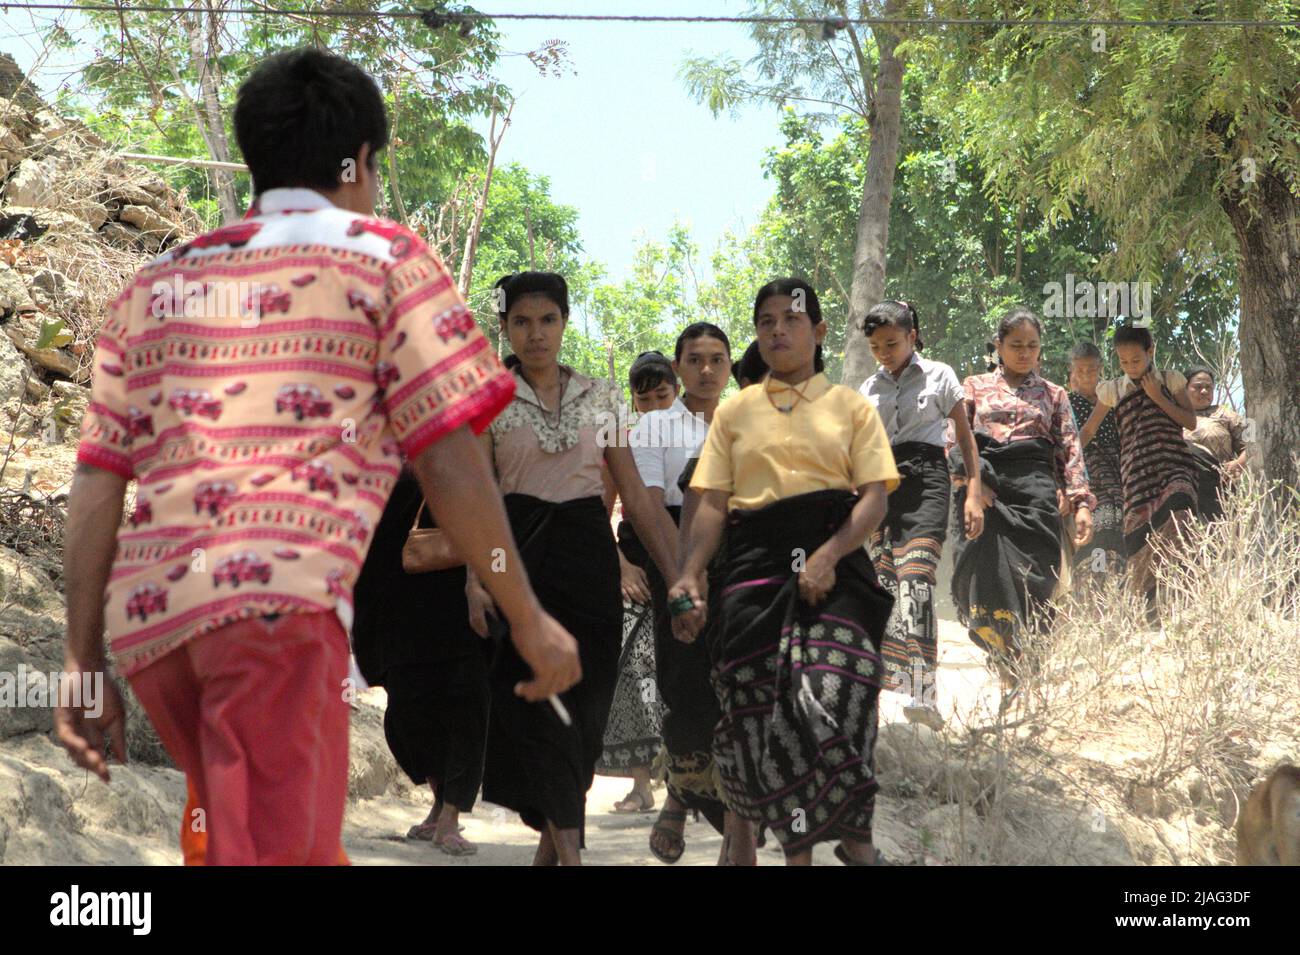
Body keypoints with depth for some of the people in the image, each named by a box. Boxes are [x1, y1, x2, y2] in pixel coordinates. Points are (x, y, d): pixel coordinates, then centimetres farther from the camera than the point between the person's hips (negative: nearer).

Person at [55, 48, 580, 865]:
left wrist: (84, 662, 18)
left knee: (252, 839, 22)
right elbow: (449, 462, 2)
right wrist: (529, 620, 10)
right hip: (282, 594, -6)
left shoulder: (156, 282, 24)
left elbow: (97, 483, 17)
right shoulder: (385, 258, 10)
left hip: (143, 613, 6)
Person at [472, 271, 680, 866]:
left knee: (585, 700, 0)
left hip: (589, 554, 2)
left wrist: (679, 576, 4)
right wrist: (476, 577, -14)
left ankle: (550, 843, 13)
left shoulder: (600, 397, 10)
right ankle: (569, 851, -14)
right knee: (539, 699, -11)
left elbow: (636, 497, 10)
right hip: (522, 554, -2)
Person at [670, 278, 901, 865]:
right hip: (757, 566, 2)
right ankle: (796, 851, 3)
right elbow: (712, 502, 10)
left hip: (834, 564, -2)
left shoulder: (850, 407, 12)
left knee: (831, 700, -18)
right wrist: (689, 576, -7)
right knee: (765, 708, -5)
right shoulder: (735, 411, 18)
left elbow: (875, 496, 2)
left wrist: (828, 556, -15)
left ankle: (856, 840, -3)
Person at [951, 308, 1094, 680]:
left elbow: (1070, 451, 12)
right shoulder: (976, 386, 18)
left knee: (1033, 581, -9)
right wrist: (968, 478, -9)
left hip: (1035, 490, 1)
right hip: (984, 486, 0)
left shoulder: (1053, 394, 20)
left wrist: (1082, 502, 0)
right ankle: (1010, 665, -1)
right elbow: (955, 439, 9)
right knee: (985, 575, -13)